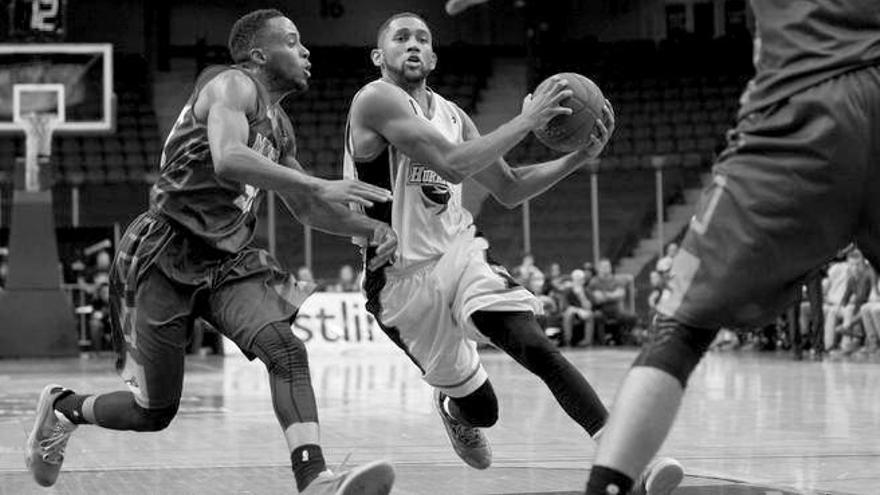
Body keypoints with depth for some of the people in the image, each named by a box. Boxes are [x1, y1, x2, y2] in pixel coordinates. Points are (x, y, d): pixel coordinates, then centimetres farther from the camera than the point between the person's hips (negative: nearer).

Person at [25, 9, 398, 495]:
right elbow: (227, 160, -32)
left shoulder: (279, 126, 16)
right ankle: (62, 406, 30)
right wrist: (319, 185, -37)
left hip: (227, 259, 7)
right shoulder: (233, 86, -11)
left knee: (285, 349, -20)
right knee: (155, 410, 1)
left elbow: (306, 208, 26)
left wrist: (369, 228, 9)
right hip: (164, 255, -7)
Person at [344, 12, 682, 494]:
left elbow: (508, 190, 14)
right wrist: (526, 121, -22)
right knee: (481, 409, 4)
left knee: (534, 345, -22)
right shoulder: (376, 100, -13)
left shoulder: (451, 114, 10)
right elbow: (452, 164, -25)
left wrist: (579, 156, 1)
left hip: (460, 254, 5)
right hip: (402, 278, -5)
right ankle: (451, 408, 42)